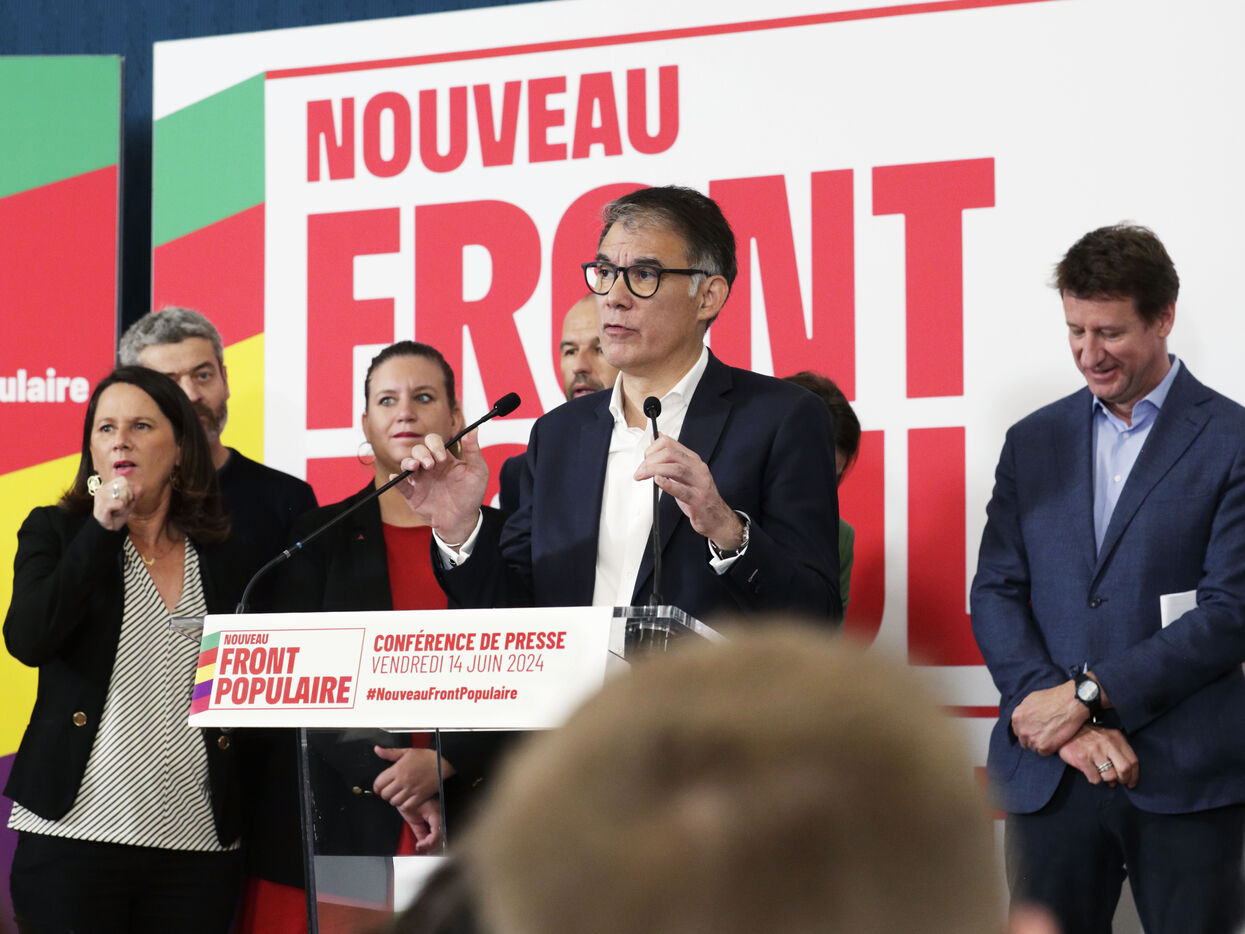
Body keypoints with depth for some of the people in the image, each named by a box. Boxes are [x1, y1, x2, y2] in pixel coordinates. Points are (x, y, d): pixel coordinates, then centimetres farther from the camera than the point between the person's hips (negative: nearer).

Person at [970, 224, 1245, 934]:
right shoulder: (1033, 442, 14)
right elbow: (995, 592, 8)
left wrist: (1087, 694, -11)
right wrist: (1072, 726, -7)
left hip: (1185, 781, -3)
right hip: (1050, 776, 3)